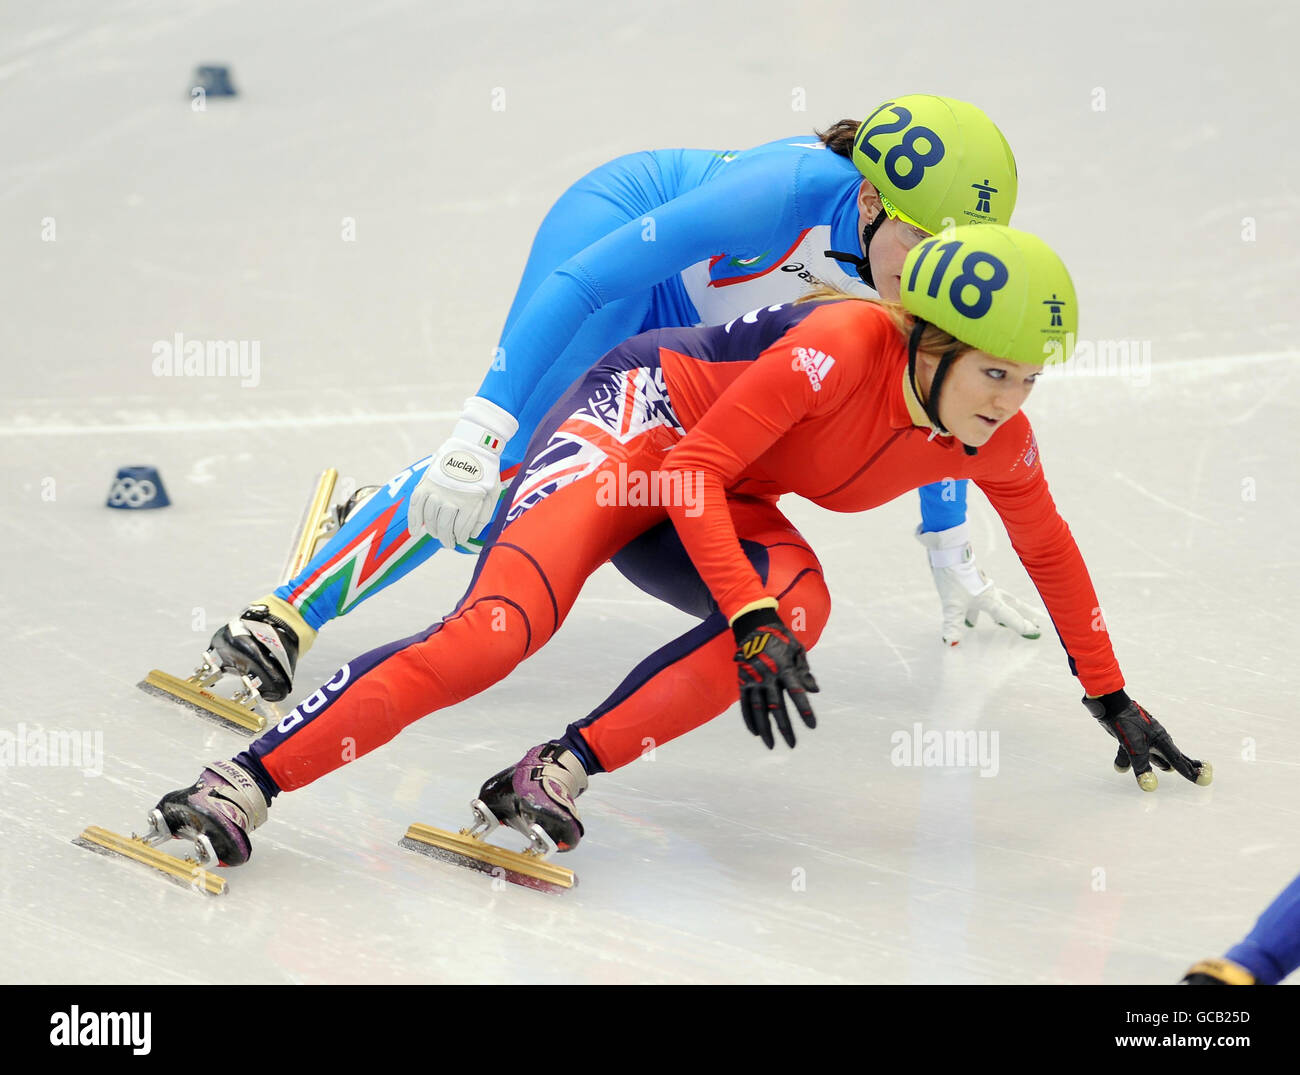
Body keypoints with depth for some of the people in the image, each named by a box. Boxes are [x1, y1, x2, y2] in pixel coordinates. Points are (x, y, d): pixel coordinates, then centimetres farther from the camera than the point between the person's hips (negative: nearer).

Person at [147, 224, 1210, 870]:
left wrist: (1113, 698, 19)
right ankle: (246, 781, -30)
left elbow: (1050, 551, 12)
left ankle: (560, 773, -31)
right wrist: (750, 621, -38)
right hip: (640, 412, -7)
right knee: (501, 625, -30)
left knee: (801, 601, -29)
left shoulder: (993, 440, -7)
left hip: (725, 507, 7)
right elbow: (698, 468, -28)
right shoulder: (844, 345, -29)